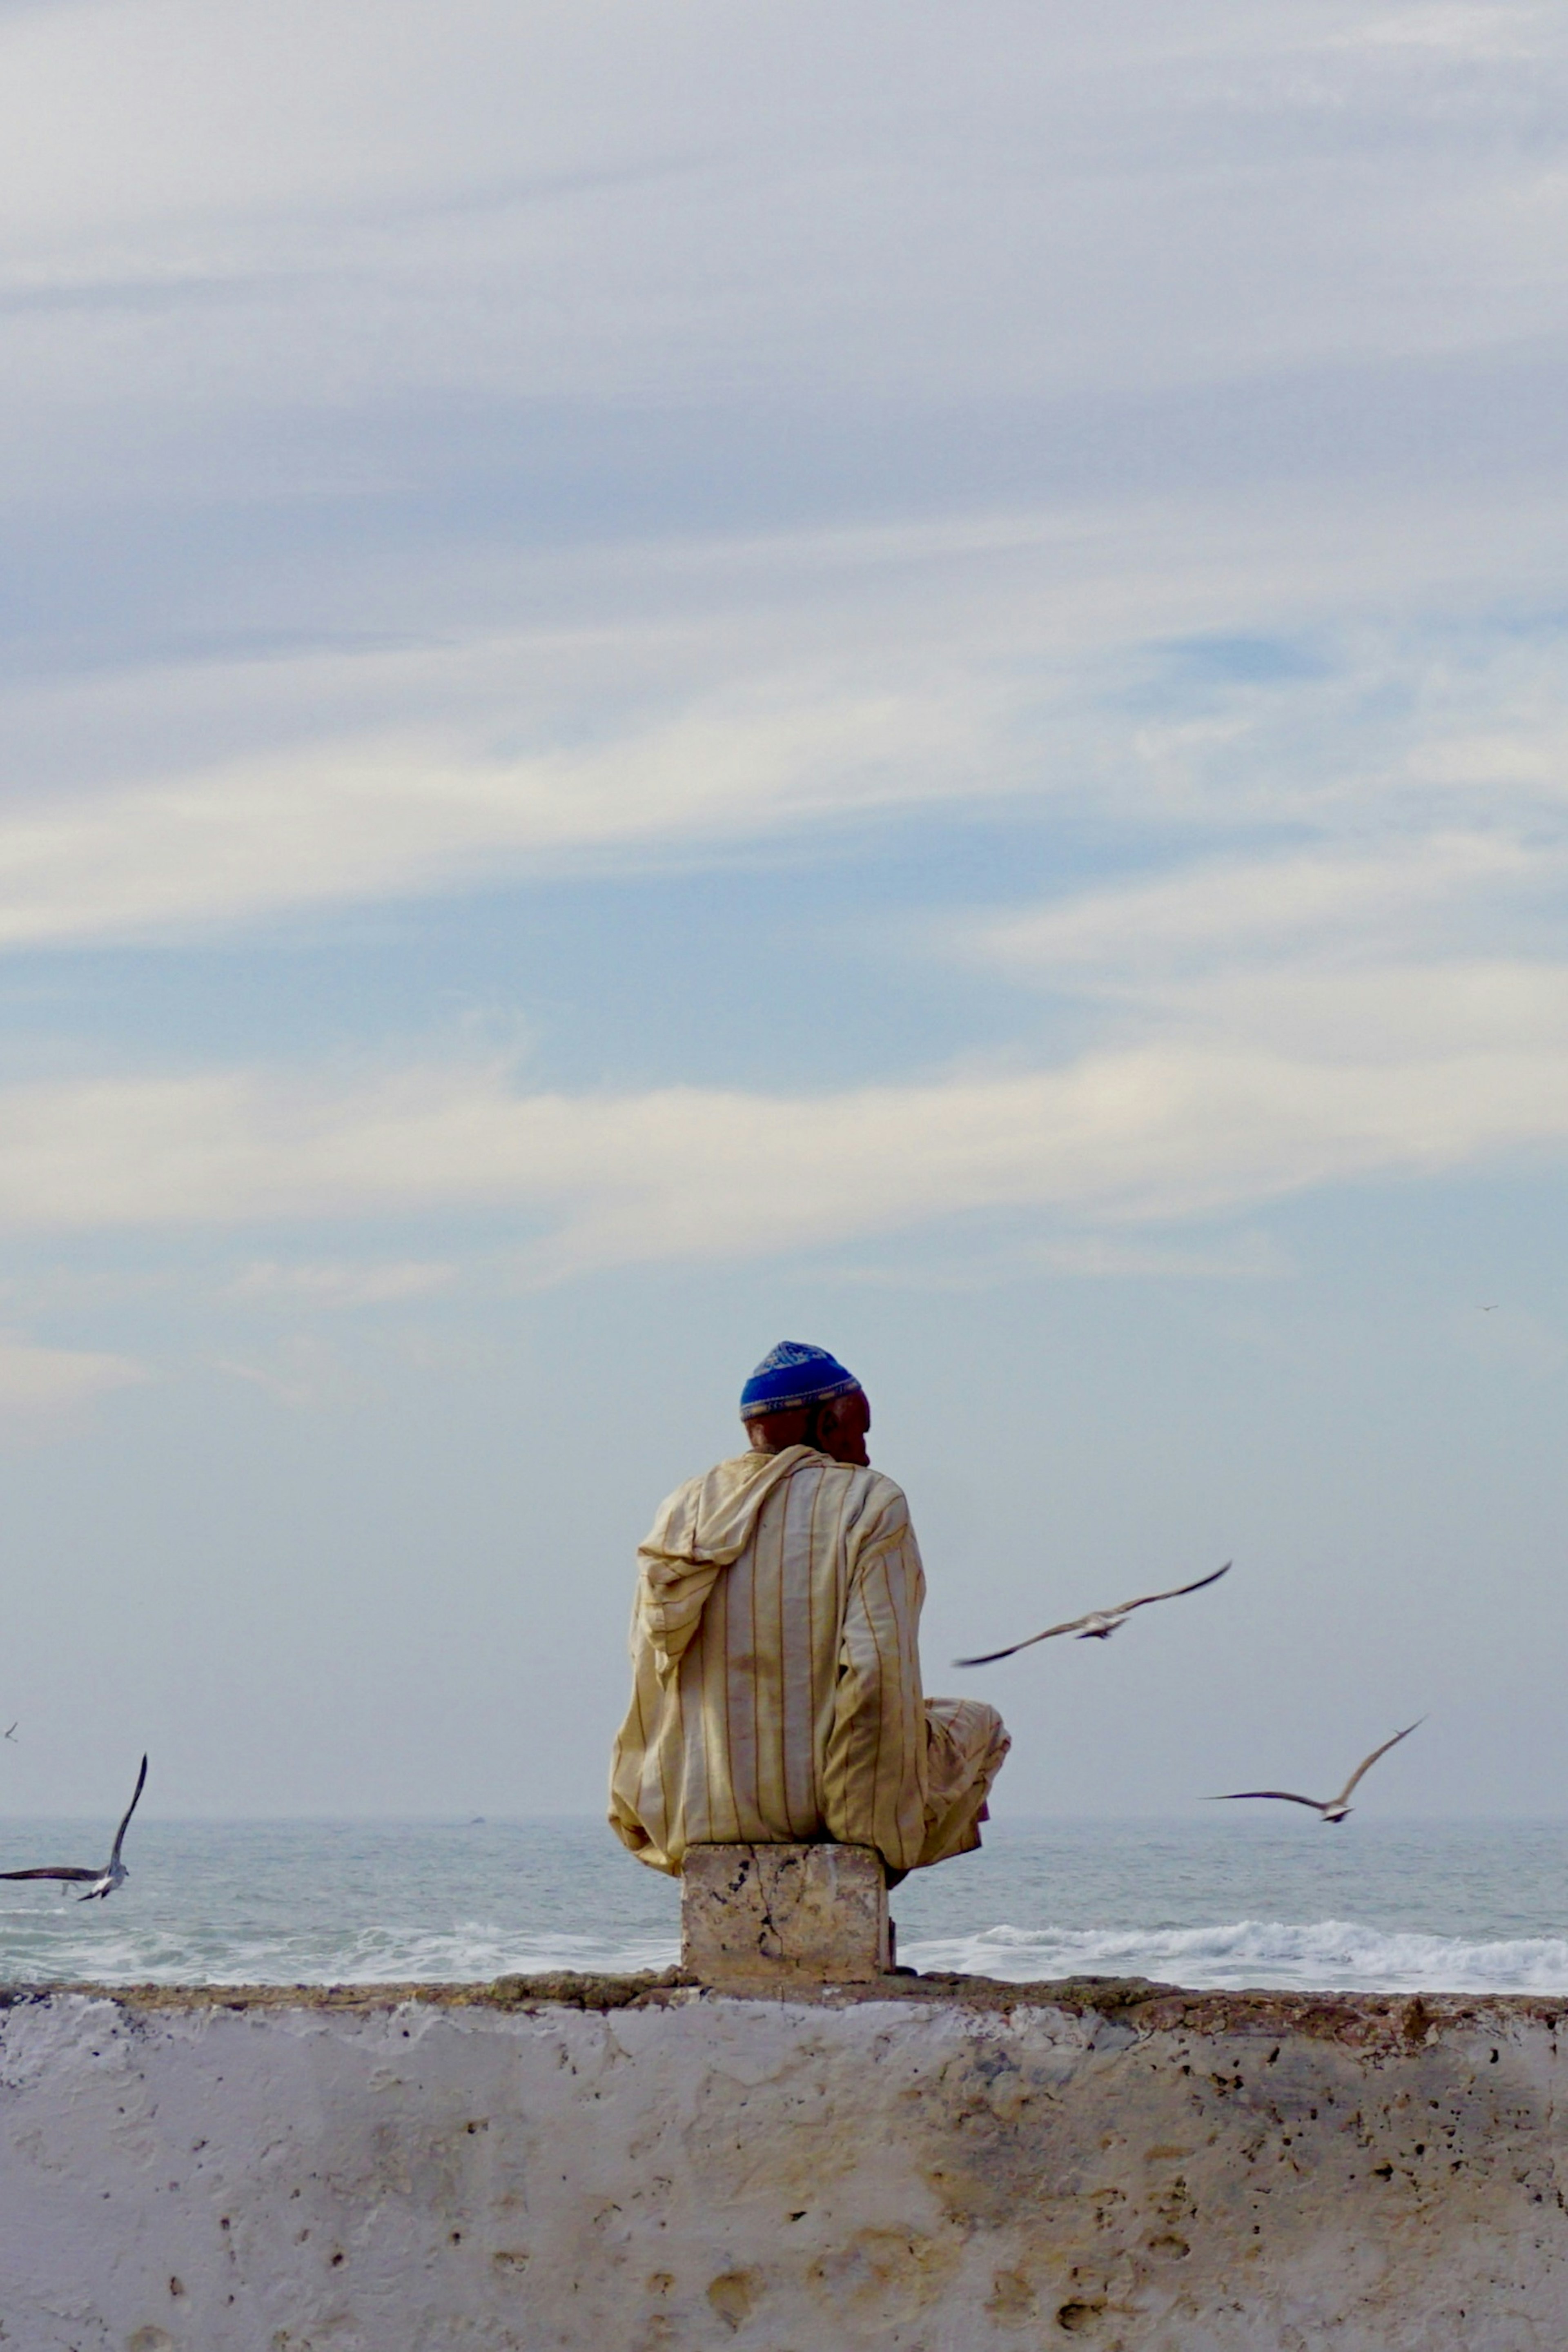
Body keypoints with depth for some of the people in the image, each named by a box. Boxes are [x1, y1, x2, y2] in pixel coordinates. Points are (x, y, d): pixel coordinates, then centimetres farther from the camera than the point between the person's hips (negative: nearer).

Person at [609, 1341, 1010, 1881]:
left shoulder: (684, 1511, 7)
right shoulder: (869, 1503, -8)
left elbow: (650, 1679, 7)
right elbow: (881, 1675, -15)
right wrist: (887, 1835, -8)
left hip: (696, 1812, 5)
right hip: (817, 1803, -5)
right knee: (979, 1727, 22)